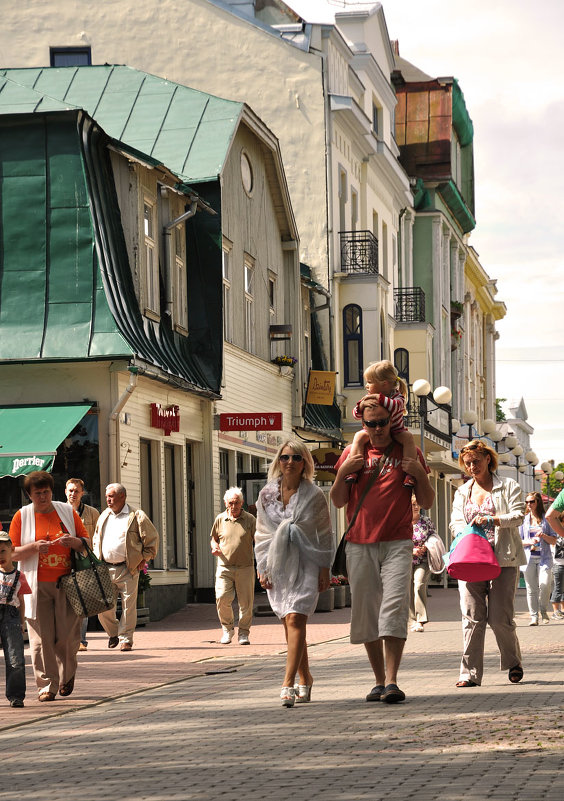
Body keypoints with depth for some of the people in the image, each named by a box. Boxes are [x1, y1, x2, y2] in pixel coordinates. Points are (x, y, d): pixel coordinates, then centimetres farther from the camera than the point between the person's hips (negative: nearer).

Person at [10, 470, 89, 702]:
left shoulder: (67, 511, 9)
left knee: (69, 635, -2)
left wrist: (74, 542, -9)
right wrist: (34, 547, -15)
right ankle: (47, 685, 1)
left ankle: (67, 674, 24)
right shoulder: (22, 516, 5)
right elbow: (13, 553, 3)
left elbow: (87, 542, 13)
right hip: (37, 585, -1)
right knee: (41, 638, -6)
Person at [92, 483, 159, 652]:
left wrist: (144, 558, 0)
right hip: (105, 569, 4)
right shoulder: (104, 516, 14)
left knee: (128, 606, -3)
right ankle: (112, 633, 23)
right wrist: (97, 558, 15)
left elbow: (152, 538, 3)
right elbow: (96, 539, 27)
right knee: (103, 606, 1)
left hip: (128, 570, -4)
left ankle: (125, 639, 6)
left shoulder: (136, 516, -3)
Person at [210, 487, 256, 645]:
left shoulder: (250, 519, 3)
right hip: (224, 567, 1)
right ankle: (227, 628, 9)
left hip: (245, 567, -1)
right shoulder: (220, 519, 8)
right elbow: (213, 538, 21)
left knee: (245, 602, 0)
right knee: (222, 598, -13)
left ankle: (244, 633, 15)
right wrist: (215, 547, -2)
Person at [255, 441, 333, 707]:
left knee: (295, 620, -16)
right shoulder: (266, 495, 7)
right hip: (278, 565, 4)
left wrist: (325, 569, 0)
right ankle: (304, 679, 18)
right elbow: (262, 533, 11)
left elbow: (325, 534, 3)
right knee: (290, 624, 6)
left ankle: (288, 683, -23)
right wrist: (262, 568, 5)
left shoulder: (314, 495, 0)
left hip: (306, 564, -4)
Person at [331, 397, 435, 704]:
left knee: (394, 608, -16)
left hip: (397, 543, -2)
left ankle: (392, 681, -19)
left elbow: (427, 503, 9)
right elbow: (338, 501, 12)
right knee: (365, 611, 2)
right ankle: (380, 681, 11)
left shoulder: (407, 450, 9)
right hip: (360, 544, 2)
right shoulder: (353, 452, 13)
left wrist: (420, 474, -9)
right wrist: (342, 473, -5)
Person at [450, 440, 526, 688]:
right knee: (472, 618, -6)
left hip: (503, 559, -3)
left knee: (500, 618, -6)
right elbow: (456, 522, 12)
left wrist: (493, 520, -20)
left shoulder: (508, 486, 8)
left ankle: (514, 663, 18)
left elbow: (518, 515, -4)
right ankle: (470, 673, -5)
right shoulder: (462, 492, 20)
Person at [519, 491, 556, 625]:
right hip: (529, 557, 2)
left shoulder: (546, 519, 7)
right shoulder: (524, 520, 12)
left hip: (544, 557, -2)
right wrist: (529, 542, -9)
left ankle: (543, 610, 6)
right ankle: (534, 616, 4)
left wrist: (544, 536, -12)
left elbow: (554, 541, 7)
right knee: (531, 588, -1)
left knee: (545, 584, -17)